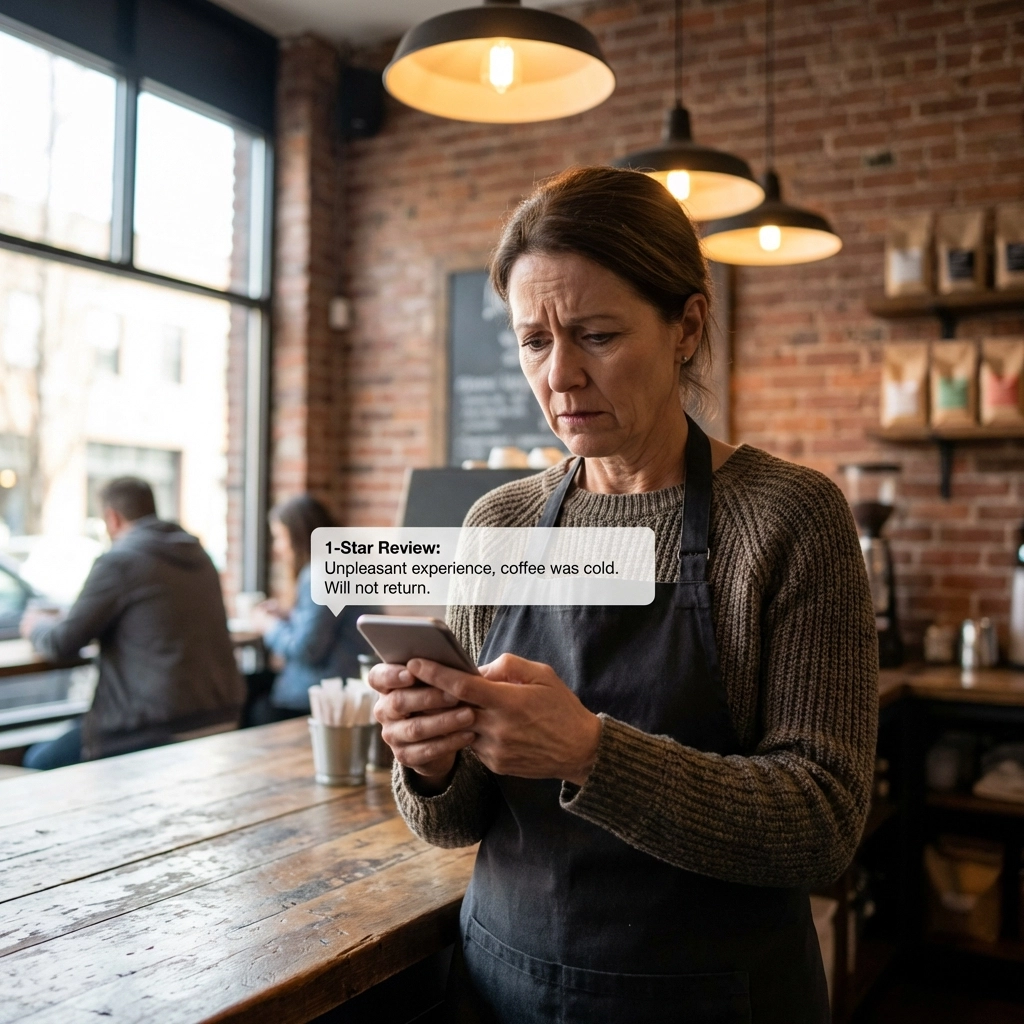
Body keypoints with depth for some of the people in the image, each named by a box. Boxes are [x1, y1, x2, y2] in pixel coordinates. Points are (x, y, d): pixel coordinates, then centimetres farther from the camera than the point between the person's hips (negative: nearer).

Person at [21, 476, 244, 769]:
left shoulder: (118, 561, -11)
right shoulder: (197, 554, 10)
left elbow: (61, 644, -5)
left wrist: (36, 625, 18)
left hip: (159, 727, -8)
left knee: (38, 762, 10)